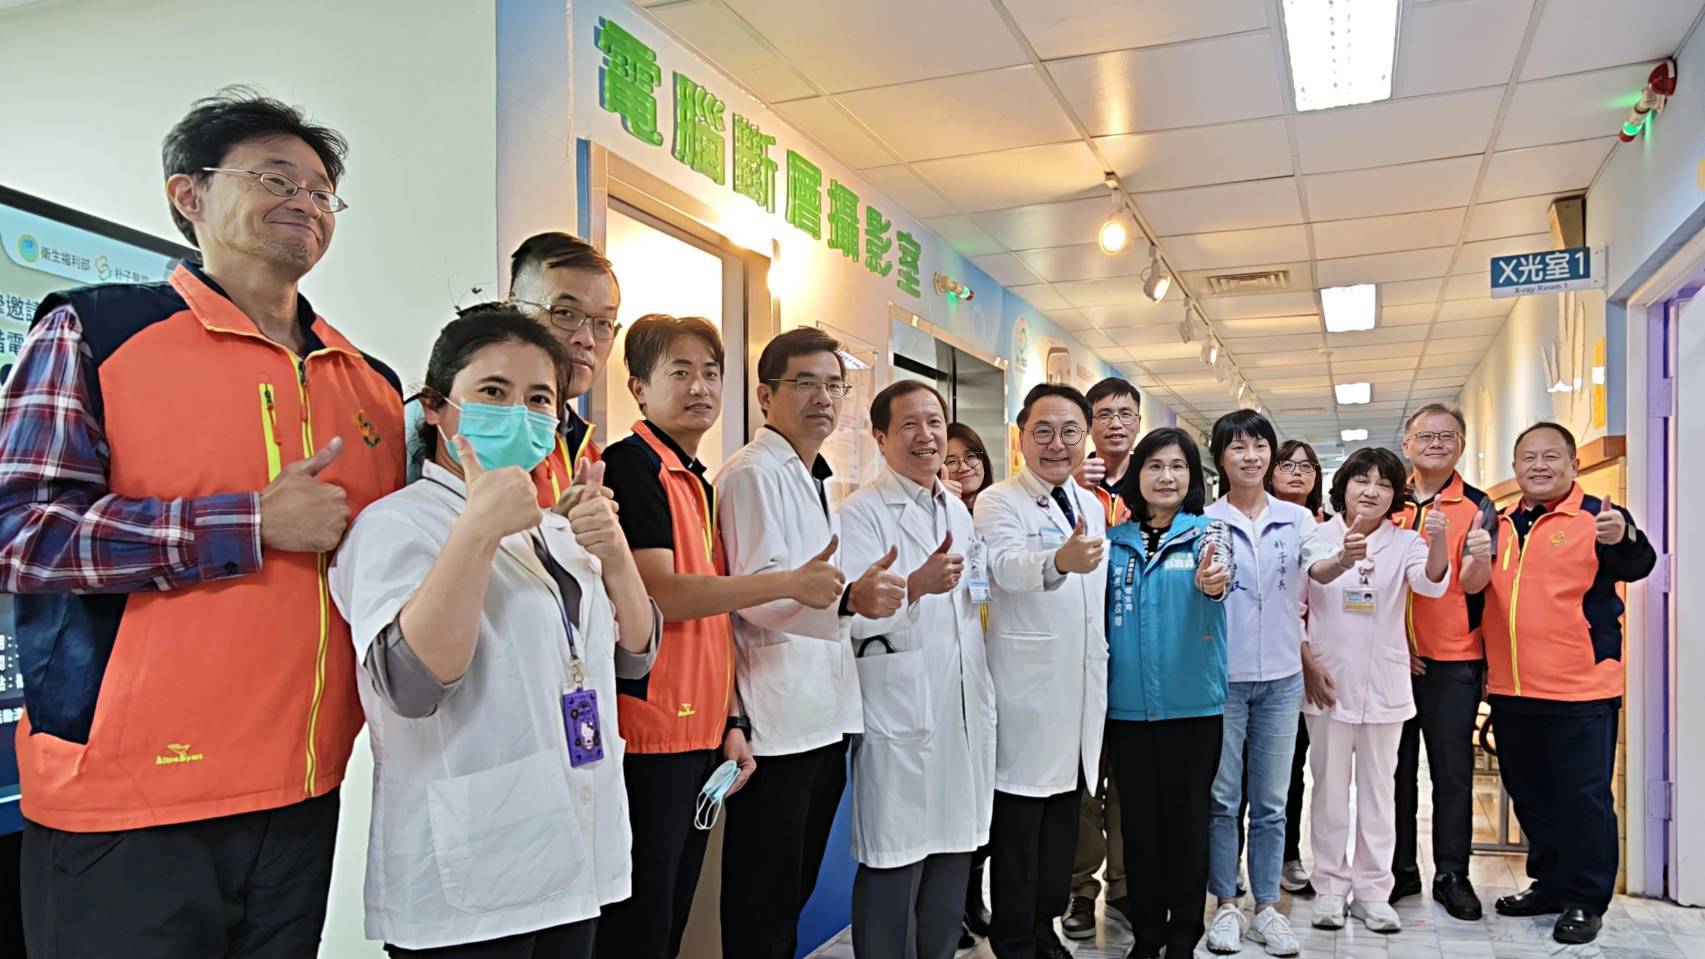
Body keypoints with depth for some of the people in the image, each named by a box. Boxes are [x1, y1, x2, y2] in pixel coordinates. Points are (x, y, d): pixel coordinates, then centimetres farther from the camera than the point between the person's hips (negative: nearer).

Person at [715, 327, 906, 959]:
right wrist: (850, 598, -34)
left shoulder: (813, 480, 17)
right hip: (777, 721, -9)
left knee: (798, 884, 18)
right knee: (762, 903, 1)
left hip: (826, 714, 9)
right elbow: (758, 593, -22)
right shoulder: (753, 472, -11)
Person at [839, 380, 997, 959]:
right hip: (899, 718, -7)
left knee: (953, 855, 15)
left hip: (964, 712, 7)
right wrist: (917, 584, -33)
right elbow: (854, 615, -21)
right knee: (894, 870, -1)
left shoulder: (958, 510, 14)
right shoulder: (862, 512, -9)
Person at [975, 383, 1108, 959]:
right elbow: (1006, 566, -31)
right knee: (1019, 820, 1)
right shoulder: (998, 503, -10)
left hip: (1083, 688, 7)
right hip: (1028, 690, -6)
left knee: (1064, 816, 15)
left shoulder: (1092, 507, 12)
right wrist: (1059, 560, -51)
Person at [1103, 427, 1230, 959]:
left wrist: (1211, 583, -45)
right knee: (1139, 821, 10)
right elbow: (1099, 616, 10)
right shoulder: (1114, 542, 5)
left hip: (1192, 702, -2)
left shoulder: (1207, 533, -1)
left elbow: (1216, 577, -22)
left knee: (1187, 819, 7)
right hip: (1127, 704, 2)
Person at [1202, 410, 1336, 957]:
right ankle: (1227, 905, 18)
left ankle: (1267, 907, 21)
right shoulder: (1206, 521, -1)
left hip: (1281, 675, 2)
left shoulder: (1296, 518, 4)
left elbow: (1320, 568, -12)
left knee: (1271, 800, 10)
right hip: (1222, 675, -2)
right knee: (1222, 797, 5)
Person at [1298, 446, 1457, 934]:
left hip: (1383, 685, 1)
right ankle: (1330, 887, 17)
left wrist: (1439, 540, -37)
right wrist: (1307, 665, -15)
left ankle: (1372, 890, 19)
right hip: (1328, 681, -1)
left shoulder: (1405, 543, 1)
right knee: (1329, 787, 8)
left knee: (1378, 789, 9)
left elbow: (1432, 583, -18)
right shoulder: (1317, 537, -4)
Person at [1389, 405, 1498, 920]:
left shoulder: (1477, 507, -1)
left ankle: (1451, 874, 18)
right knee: (1395, 766, 9)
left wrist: (1480, 552, -32)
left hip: (1453, 659, -2)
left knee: (1453, 770, 5)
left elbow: (1472, 584, -11)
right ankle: (1400, 869, 21)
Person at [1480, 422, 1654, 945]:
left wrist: (1623, 541, -44)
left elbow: (1636, 566, -25)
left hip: (1580, 691, -6)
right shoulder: (1500, 524, 11)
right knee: (1529, 793, 16)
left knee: (1583, 796, 2)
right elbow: (1478, 595, 21)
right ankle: (1550, 883, 31)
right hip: (1510, 690, 6)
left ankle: (1586, 900, 15)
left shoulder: (1600, 518, -5)